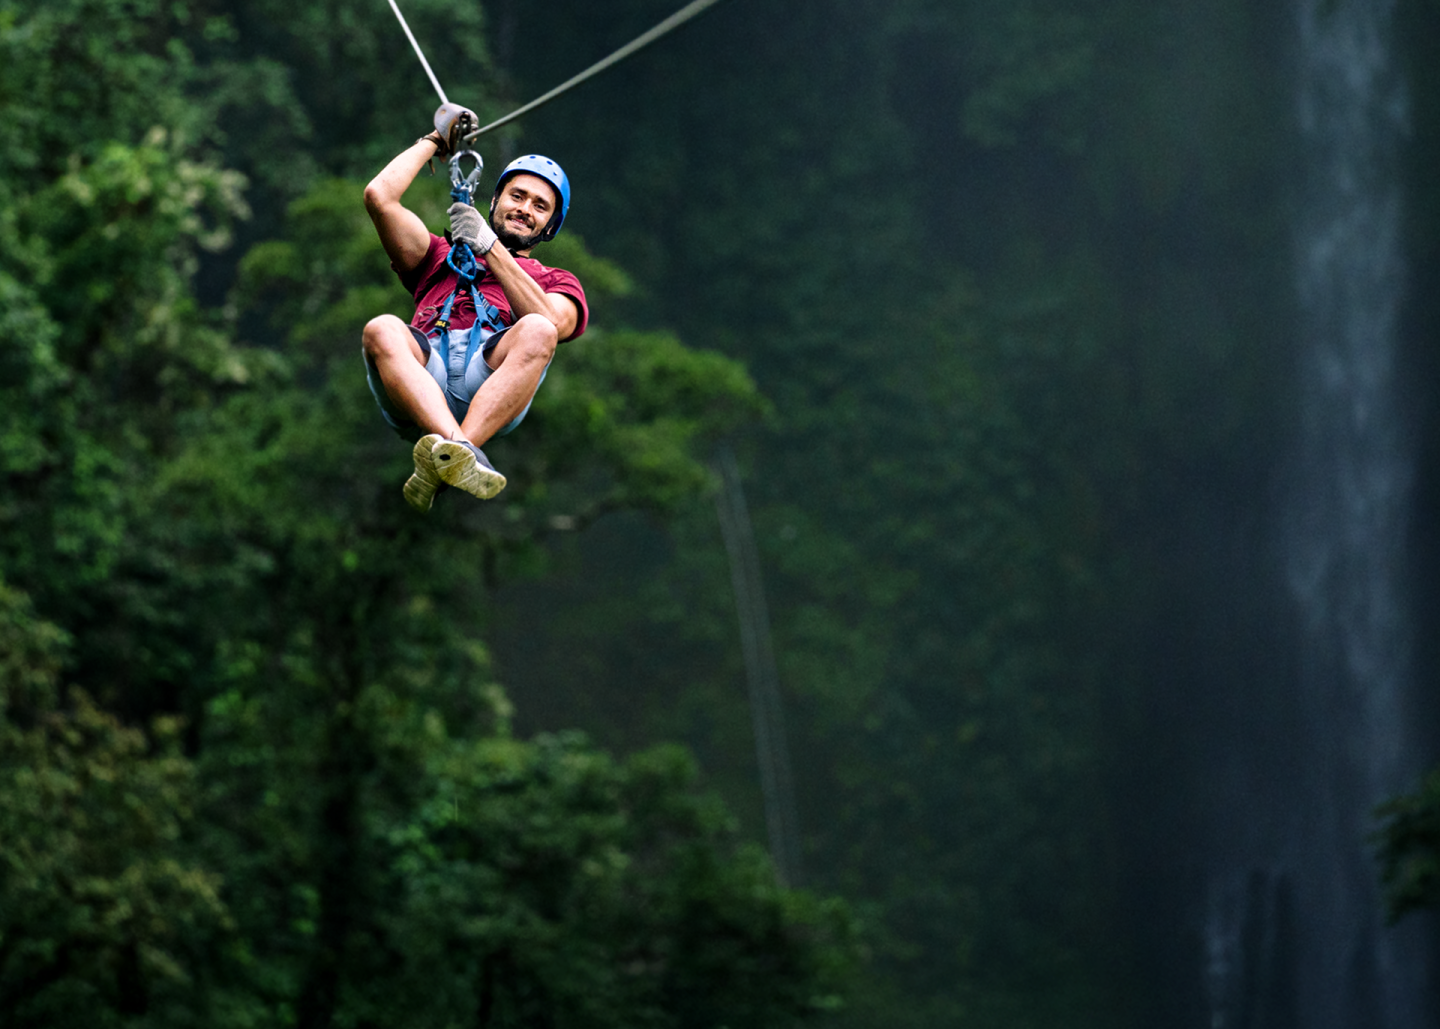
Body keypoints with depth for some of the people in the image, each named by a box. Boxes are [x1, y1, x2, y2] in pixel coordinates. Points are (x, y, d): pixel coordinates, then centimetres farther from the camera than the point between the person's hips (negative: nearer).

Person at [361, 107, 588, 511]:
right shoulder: (441, 258, 40)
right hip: (425, 365, 1)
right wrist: (434, 141, 38)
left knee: (537, 332, -35)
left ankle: (441, 461, -53)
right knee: (382, 330, -34)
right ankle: (461, 454, -57)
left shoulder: (556, 282, 34)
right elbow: (379, 195, 26)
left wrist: (491, 248, 6)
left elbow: (549, 323, 8)